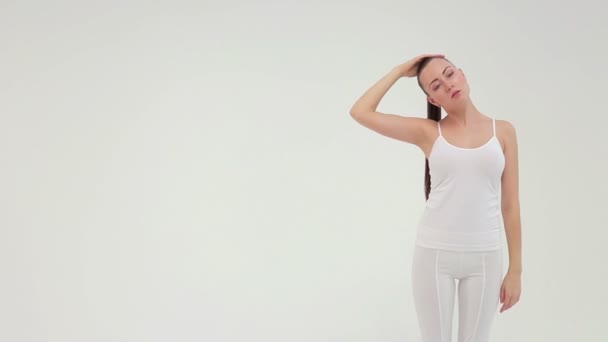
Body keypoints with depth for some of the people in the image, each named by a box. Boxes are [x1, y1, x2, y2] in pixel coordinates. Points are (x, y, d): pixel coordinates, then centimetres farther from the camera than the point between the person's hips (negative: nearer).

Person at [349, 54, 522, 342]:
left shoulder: (503, 131, 3)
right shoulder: (427, 132, 1)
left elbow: (511, 205, 4)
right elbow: (360, 112, -6)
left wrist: (515, 269, 3)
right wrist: (400, 71, 2)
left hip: (484, 257, 1)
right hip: (434, 254, 0)